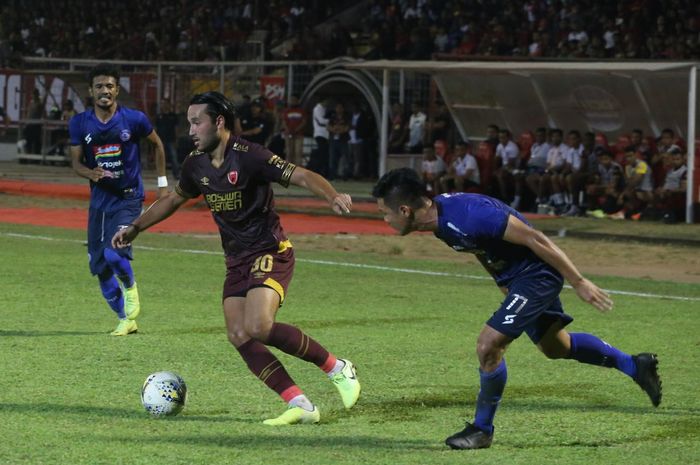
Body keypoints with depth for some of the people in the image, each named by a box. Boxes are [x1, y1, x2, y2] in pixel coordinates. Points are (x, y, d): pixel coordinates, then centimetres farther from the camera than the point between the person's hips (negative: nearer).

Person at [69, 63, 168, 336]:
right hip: (99, 199, 4)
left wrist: (162, 183, 8)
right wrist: (91, 173, -23)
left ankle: (130, 289, 8)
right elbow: (76, 162, 0)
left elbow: (157, 144, 7)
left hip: (129, 198, -4)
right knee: (99, 265, 4)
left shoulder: (133, 119, -10)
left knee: (114, 252, -25)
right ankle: (126, 319, 21)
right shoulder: (79, 124, -3)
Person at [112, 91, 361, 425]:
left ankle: (337, 368, -7)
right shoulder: (196, 164, 6)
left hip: (269, 253, -8)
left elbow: (301, 176, -23)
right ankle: (301, 406, -7)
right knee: (239, 337, -8)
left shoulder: (248, 157, -17)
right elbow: (174, 198, 25)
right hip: (236, 260, 8)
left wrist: (332, 197, -41)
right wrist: (136, 227, 25)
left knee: (258, 328, -25)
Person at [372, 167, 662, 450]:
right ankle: (635, 365, 39)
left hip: (537, 275, -10)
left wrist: (579, 283, -24)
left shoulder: (467, 216, -34)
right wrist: (503, 285, 22)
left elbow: (534, 239, -29)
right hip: (515, 277, 10)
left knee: (488, 347, -14)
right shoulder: (439, 214, -6)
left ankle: (482, 429, 5)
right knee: (554, 346, 25)